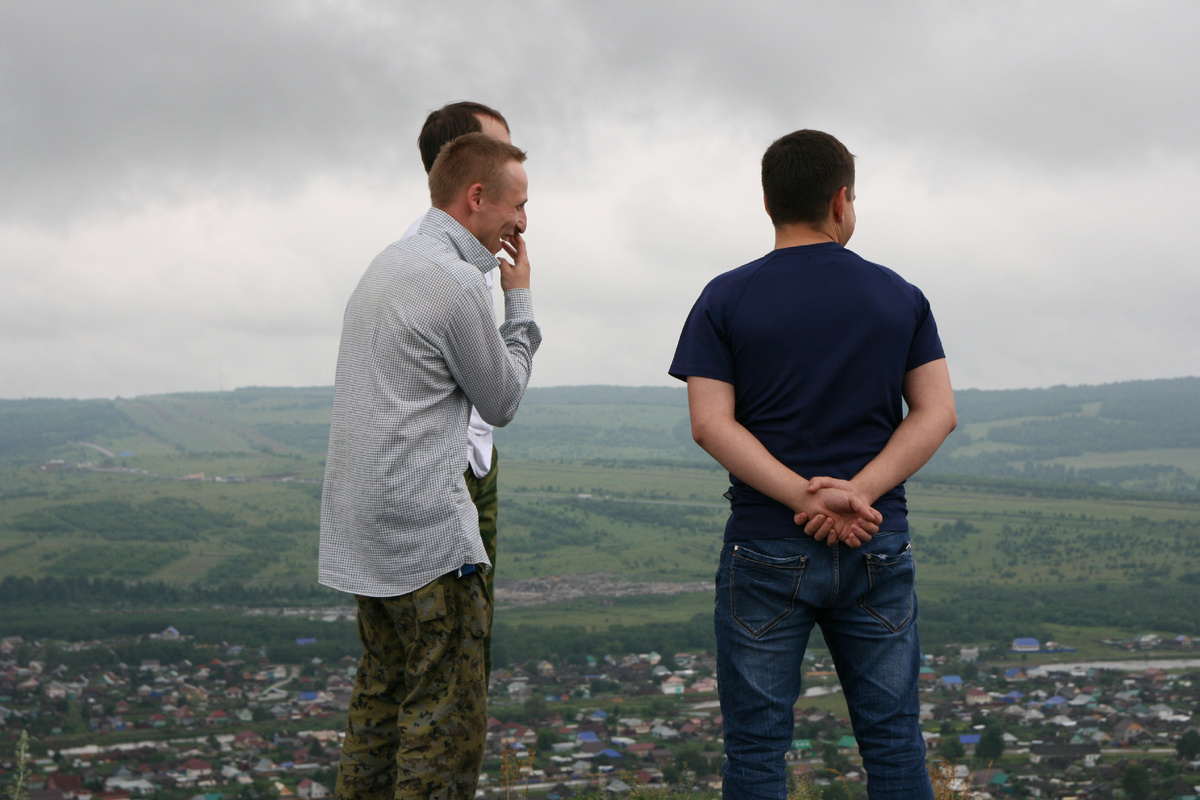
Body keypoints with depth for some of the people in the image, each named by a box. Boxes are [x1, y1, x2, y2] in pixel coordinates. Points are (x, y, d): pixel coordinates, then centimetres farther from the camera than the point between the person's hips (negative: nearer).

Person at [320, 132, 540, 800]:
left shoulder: (389, 263, 15)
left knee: (383, 695, 16)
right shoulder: (458, 282, -15)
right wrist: (520, 299, 6)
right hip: (426, 529, -10)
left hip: (364, 530, 10)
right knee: (448, 717, -6)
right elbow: (502, 401, -2)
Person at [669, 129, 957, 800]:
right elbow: (937, 413, -2)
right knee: (893, 738, 10)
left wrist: (807, 497, -14)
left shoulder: (726, 300, -1)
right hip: (879, 545, 2)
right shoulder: (901, 298, 5)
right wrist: (857, 493, -11)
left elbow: (710, 424, -10)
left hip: (767, 547, -2)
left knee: (757, 746, 5)